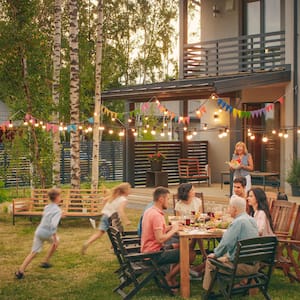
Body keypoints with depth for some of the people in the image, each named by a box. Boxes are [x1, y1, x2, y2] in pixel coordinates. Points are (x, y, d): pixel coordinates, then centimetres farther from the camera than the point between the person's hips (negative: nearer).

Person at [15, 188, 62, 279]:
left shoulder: (47, 207, 11)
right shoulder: (58, 210, -11)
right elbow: (53, 224, -22)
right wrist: (55, 238, -19)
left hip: (38, 231, 5)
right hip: (47, 233, -5)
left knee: (34, 252, 9)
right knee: (56, 242, 26)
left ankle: (20, 271, -2)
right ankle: (45, 262, 29)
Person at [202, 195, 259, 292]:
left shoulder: (238, 222, -19)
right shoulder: (252, 220, 8)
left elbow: (226, 243, -19)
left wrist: (215, 254, -2)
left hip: (243, 266, -8)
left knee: (210, 261, 7)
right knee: (225, 256, 29)